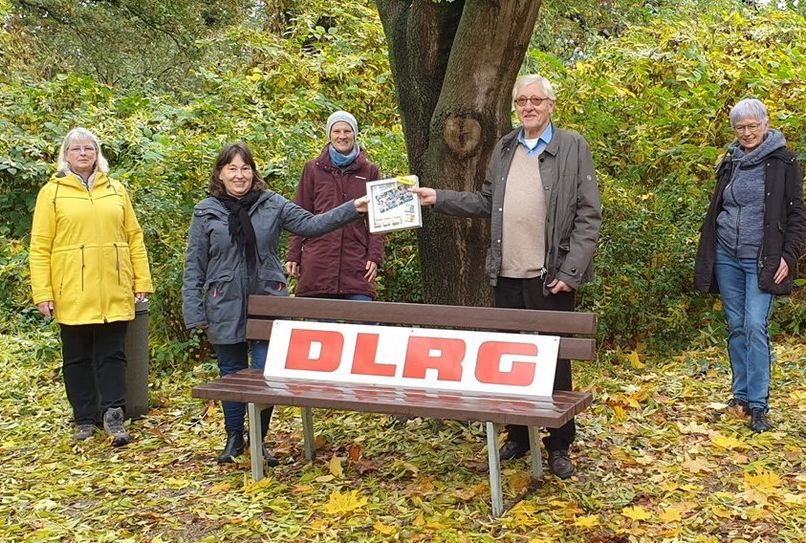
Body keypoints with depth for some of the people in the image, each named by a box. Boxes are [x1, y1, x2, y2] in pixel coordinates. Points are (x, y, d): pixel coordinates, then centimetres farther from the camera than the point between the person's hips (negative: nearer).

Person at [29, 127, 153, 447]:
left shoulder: (115, 190, 10)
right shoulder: (52, 192, 2)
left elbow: (134, 237, 10)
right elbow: (40, 247, -1)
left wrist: (142, 280, 4)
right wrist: (42, 293, -7)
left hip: (114, 292, 1)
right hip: (72, 293, -1)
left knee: (112, 354, 2)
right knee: (77, 357, 8)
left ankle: (112, 414, 4)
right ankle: (84, 420, 17)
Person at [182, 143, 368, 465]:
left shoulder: (272, 205, 2)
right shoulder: (206, 212, 0)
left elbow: (310, 224, -1)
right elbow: (194, 266, 1)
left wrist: (353, 208, -11)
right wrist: (194, 312, -4)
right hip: (225, 308, 0)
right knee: (232, 375, 11)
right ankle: (234, 437, 29)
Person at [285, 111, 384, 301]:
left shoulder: (369, 171, 11)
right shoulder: (313, 169, 10)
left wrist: (375, 256, -2)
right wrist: (293, 256, 3)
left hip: (356, 263, 0)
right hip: (317, 262, 0)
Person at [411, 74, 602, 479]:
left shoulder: (573, 147, -2)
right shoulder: (504, 149, 14)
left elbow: (589, 216, -6)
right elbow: (486, 203, 19)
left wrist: (571, 272, -12)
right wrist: (438, 198, 10)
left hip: (550, 278, -5)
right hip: (507, 277, 5)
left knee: (553, 361, 2)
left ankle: (559, 446, 14)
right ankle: (517, 437, 24)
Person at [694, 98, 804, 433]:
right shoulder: (730, 162, 11)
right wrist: (706, 257, 14)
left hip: (762, 260, -4)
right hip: (726, 257, 4)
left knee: (756, 327, -12)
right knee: (736, 327, 8)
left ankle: (758, 405, -8)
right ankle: (741, 395, 17)